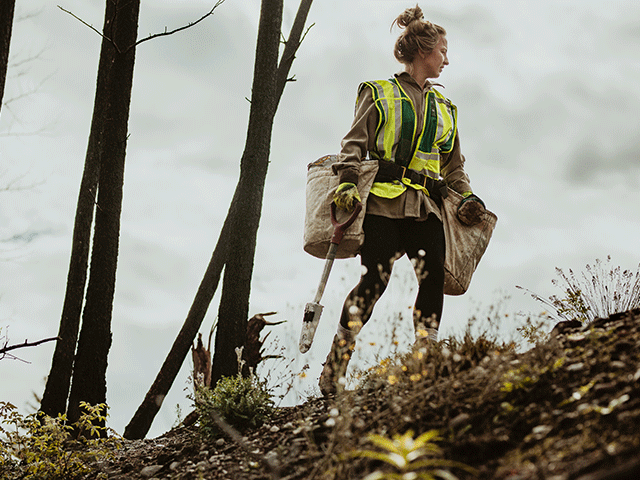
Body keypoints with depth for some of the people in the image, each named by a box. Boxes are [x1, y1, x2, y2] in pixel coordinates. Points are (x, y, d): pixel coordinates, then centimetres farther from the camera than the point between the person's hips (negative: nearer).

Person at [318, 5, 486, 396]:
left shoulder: (444, 108, 25)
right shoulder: (378, 94, 11)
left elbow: (454, 164, 26)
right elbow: (354, 144, 3)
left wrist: (467, 199, 9)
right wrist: (347, 182, -14)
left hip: (426, 206, 5)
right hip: (382, 202, -5)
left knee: (434, 277, -14)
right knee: (375, 279, -15)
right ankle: (334, 370, -9)